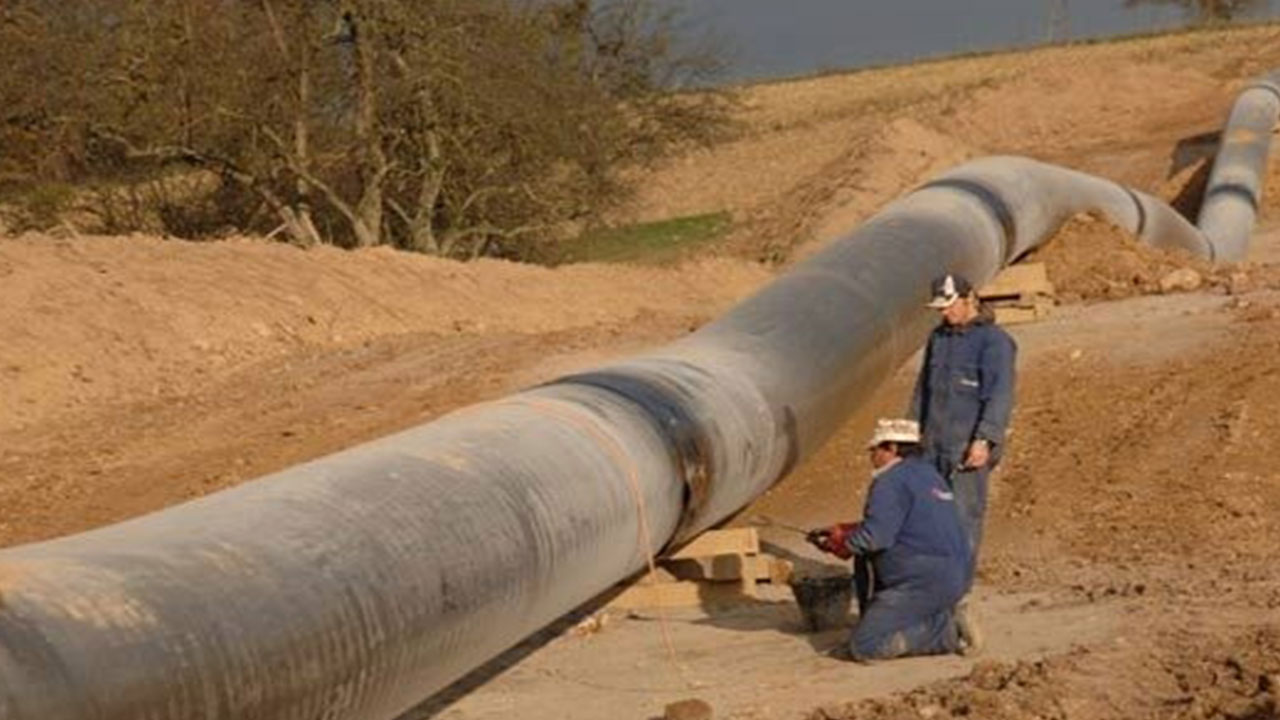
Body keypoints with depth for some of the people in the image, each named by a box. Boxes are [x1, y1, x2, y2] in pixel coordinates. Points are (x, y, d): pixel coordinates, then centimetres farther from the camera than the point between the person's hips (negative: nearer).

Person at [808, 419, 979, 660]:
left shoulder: (892, 481, -13)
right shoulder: (926, 473, 19)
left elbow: (876, 536, -20)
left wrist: (842, 543, -1)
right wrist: (841, 530, 23)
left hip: (925, 583, -10)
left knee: (863, 647, -10)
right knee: (866, 559, 25)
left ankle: (947, 631, -12)